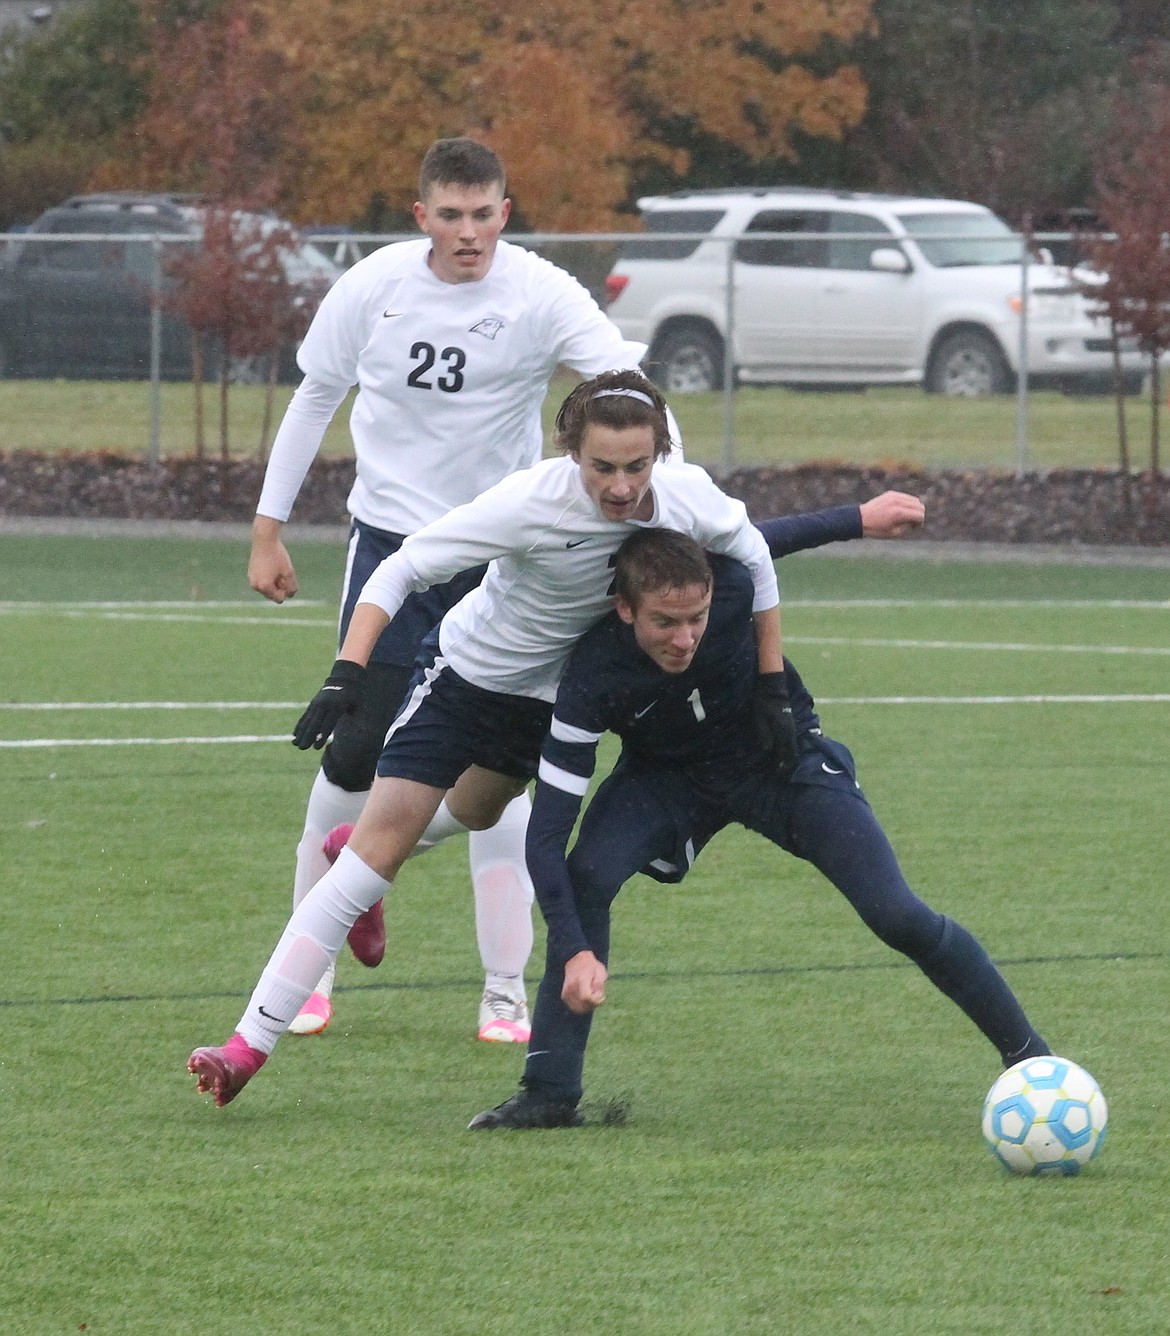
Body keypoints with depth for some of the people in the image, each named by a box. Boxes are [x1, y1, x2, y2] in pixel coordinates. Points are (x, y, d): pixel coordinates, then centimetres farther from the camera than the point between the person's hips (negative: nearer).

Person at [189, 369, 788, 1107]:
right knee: (375, 854, -14)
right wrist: (347, 675, -40)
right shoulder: (533, 501, -35)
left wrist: (771, 691, -2)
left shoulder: (687, 498, -24)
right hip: (465, 673, -5)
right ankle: (249, 1046, -14)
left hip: (548, 697, 5)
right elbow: (400, 571, -29)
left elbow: (754, 558, -2)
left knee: (473, 813, 32)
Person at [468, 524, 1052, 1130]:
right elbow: (545, 835, -34)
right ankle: (549, 1094, -17)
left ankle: (1028, 1055, 6)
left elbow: (779, 535, -5)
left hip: (782, 756, 1)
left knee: (897, 915, -12)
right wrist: (575, 952, -44)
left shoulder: (731, 579, -31)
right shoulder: (593, 676, -34)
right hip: (667, 778, -1)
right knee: (584, 879, -27)